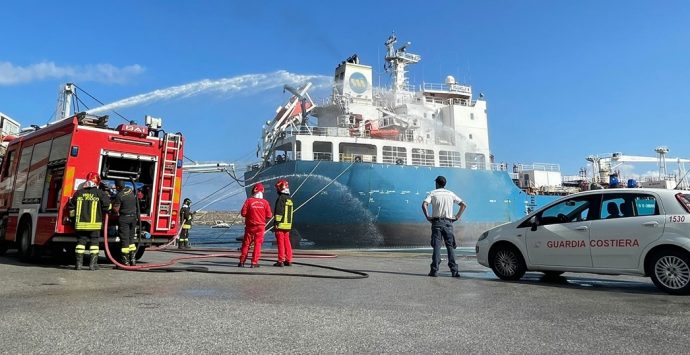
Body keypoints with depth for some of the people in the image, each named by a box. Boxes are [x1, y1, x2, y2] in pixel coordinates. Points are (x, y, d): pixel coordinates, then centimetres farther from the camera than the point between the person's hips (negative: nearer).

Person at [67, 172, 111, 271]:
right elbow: (107, 206, -5)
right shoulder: (99, 193, -5)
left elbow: (71, 206, 13)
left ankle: (79, 263, 10)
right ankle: (93, 264, 2)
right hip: (94, 223, -3)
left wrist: (73, 218, 24)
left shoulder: (78, 192, 6)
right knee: (94, 242, 3)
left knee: (81, 242, 10)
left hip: (80, 223, 3)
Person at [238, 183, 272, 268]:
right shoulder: (265, 202, -6)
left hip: (250, 226, 0)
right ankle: (254, 262, 4)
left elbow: (243, 213, -9)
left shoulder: (249, 200, -8)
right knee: (257, 244, 6)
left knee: (246, 244, 11)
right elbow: (269, 215, -4)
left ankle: (242, 262, 15)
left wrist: (249, 215, 11)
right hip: (260, 226, 0)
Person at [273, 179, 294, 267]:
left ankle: (281, 261, -1)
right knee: (287, 242, 12)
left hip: (281, 225, -8)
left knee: (281, 243, -4)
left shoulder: (280, 199, -13)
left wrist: (276, 223, -15)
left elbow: (278, 212, -17)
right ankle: (288, 260, 14)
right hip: (288, 224, 8)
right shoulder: (289, 199, 14)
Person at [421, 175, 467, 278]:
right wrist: (458, 216, 8)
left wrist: (427, 217, -7)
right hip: (448, 222, 2)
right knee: (450, 246, 5)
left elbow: (424, 204, -14)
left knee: (436, 246, -2)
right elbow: (464, 204, 9)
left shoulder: (433, 193, 3)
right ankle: (454, 270, 2)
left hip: (437, 222, -2)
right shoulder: (450, 194, 11)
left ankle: (434, 270, -4)